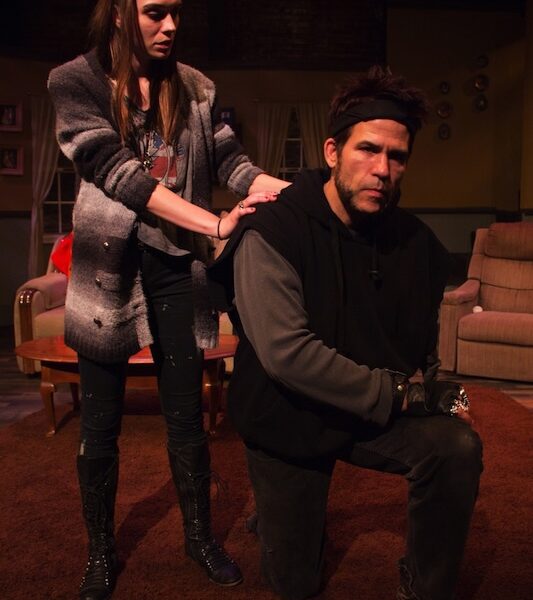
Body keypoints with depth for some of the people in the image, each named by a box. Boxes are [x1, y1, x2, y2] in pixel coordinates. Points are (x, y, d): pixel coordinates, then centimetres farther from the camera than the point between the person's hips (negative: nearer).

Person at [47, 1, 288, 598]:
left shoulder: (193, 87, 6)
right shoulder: (74, 81, -5)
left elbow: (231, 161, 0)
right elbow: (116, 171, -16)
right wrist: (216, 224, -23)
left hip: (176, 263, 3)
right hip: (107, 262, -2)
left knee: (186, 410, 10)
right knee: (101, 419, 7)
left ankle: (199, 534, 30)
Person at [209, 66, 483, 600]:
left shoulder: (415, 242, -6)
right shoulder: (273, 234, -22)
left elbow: (423, 344, 10)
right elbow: (285, 352, -32)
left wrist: (428, 387, -10)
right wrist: (401, 394, -26)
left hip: (382, 411, 4)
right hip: (289, 420, -3)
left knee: (457, 447, -25)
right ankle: (283, 517, 44)